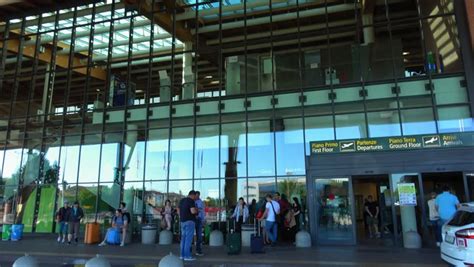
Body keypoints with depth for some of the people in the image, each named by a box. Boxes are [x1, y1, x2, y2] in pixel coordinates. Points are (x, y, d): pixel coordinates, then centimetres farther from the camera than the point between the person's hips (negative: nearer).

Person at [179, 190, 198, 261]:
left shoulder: (182, 200, 14)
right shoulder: (191, 201, -12)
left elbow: (179, 211, 19)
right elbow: (193, 211, -21)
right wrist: (196, 210, -1)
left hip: (183, 221, 8)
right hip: (189, 221, -8)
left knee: (183, 238, 11)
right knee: (189, 239, -6)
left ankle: (182, 255, 12)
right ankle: (187, 256, -5)